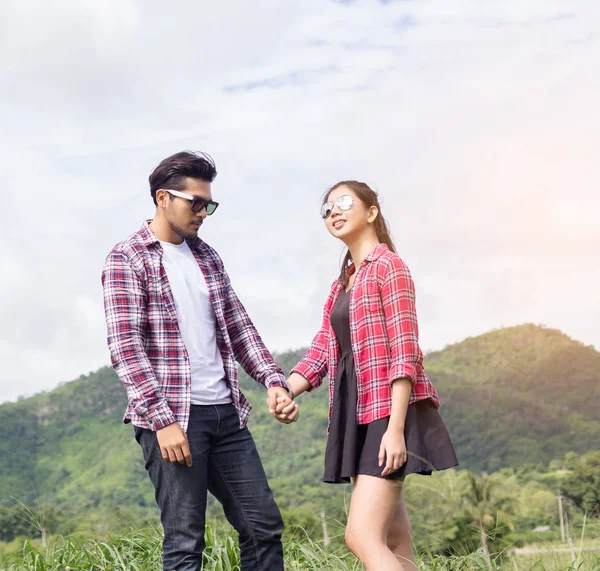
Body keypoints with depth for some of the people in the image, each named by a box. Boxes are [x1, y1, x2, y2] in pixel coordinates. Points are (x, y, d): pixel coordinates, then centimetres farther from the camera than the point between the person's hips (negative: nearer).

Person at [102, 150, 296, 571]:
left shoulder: (207, 256, 15)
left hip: (226, 412, 7)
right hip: (172, 417, -7)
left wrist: (273, 379, 2)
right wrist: (162, 420, -19)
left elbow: (238, 326, 17)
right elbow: (125, 346, -12)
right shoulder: (127, 259, -4)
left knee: (264, 525, 7)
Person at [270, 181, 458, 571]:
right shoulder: (343, 282, 20)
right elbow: (323, 349, 10)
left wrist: (395, 428, -22)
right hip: (356, 413, 8)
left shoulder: (388, 265, -6)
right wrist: (286, 391, -9)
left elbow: (404, 352, -14)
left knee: (363, 535, -17)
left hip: (388, 411, -8)